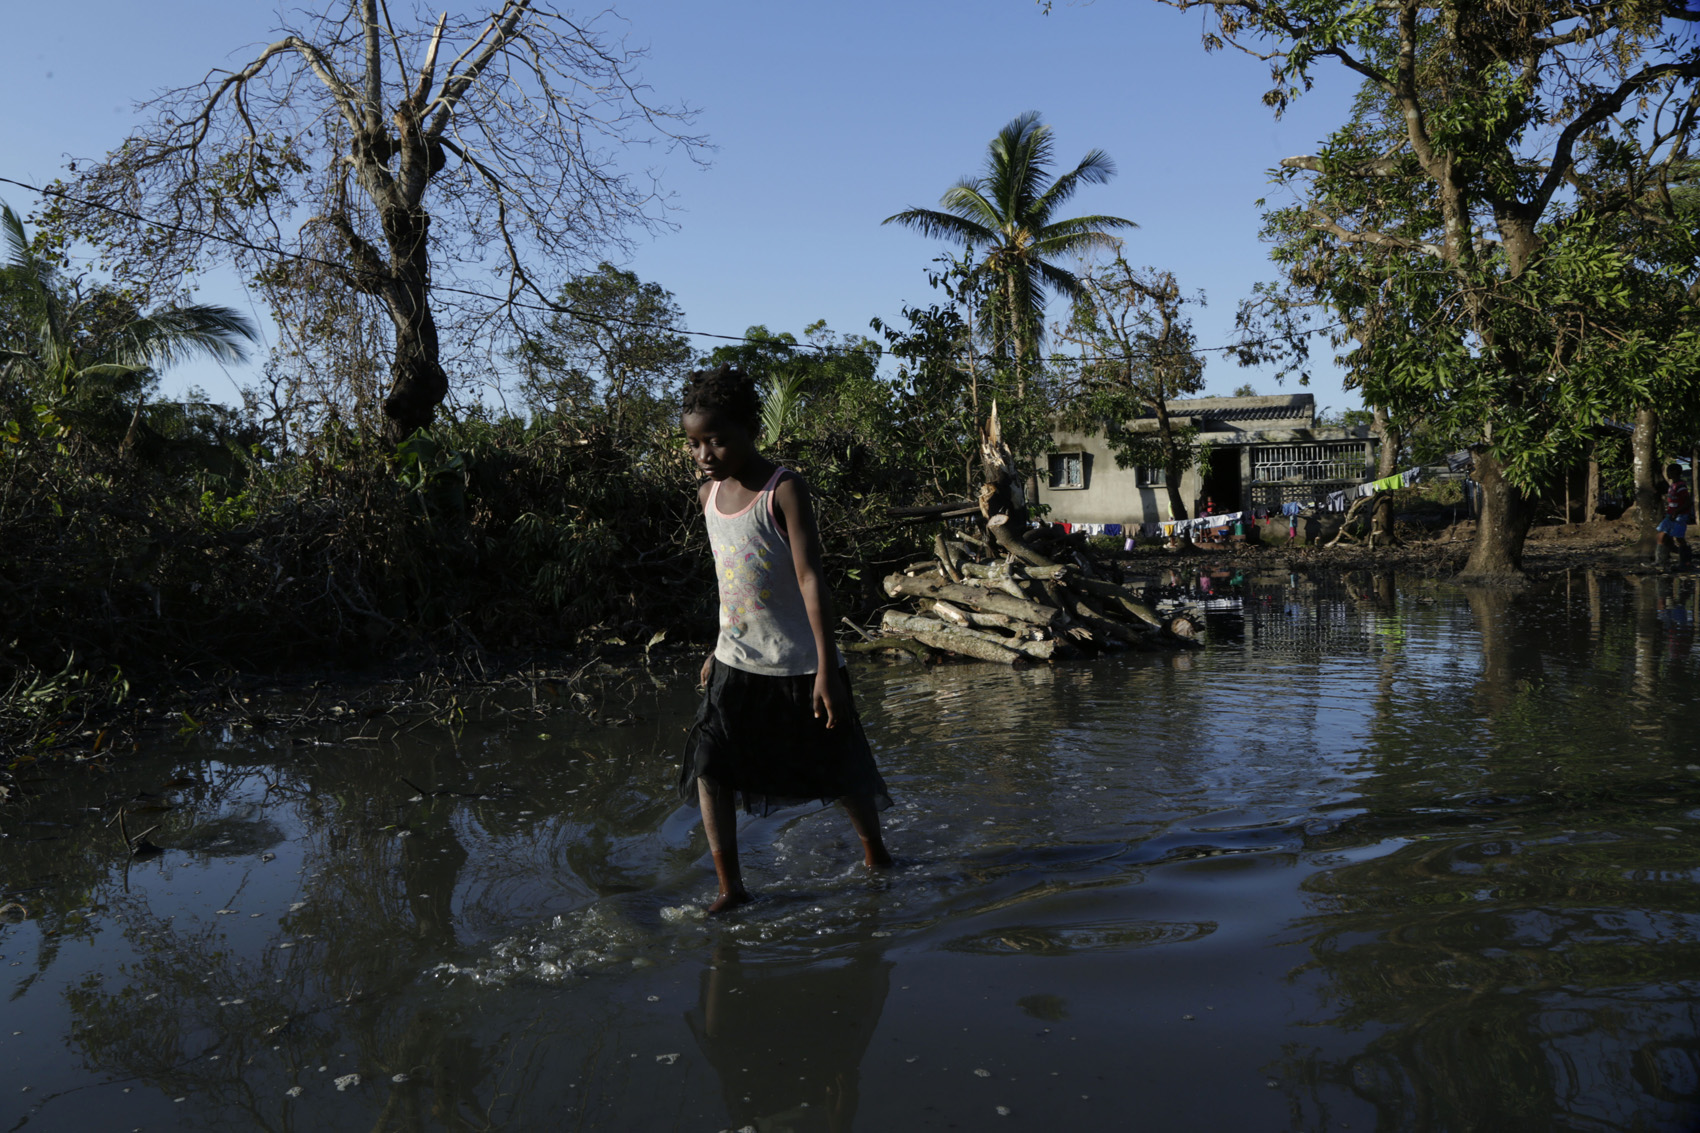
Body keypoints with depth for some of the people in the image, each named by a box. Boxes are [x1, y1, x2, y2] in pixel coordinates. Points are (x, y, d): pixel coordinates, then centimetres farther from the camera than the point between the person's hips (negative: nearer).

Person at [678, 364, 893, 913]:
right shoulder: (709, 495, 5)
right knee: (707, 768, -8)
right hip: (736, 664, 5)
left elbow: (811, 578, -21)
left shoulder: (783, 489, -15)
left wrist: (827, 669, -25)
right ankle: (730, 888, 1)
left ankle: (876, 857, 33)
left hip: (799, 665, -5)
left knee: (840, 771, 9)